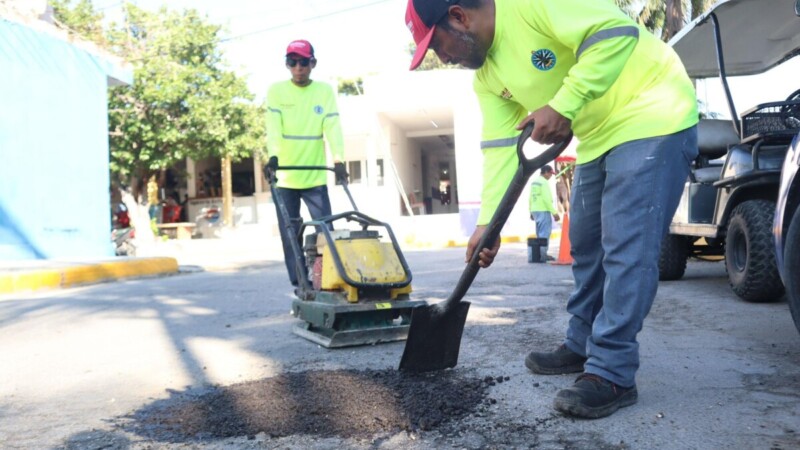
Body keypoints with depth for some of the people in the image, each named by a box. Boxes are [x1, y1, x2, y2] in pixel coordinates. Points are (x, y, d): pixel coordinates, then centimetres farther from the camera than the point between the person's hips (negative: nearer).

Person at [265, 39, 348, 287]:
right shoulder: (276, 90, 2)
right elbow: (273, 128, -11)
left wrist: (338, 159, -20)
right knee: (290, 236, 4)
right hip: (285, 177, 0)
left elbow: (333, 127, -6)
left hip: (316, 176, 0)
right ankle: (300, 285, 13)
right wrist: (274, 156, -28)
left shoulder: (325, 91, 5)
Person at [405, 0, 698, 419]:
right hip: (598, 138, 9)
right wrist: (486, 223, -4)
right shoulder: (487, 79, 5)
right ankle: (582, 346, 26)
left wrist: (563, 105, -30)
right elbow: (501, 148, 3)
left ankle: (612, 375, -8)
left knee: (626, 249, -13)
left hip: (652, 117, -9)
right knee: (585, 246, 13)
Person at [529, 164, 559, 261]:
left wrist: (531, 211, 18)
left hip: (535, 210, 9)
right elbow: (547, 199, -18)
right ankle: (543, 254, -7)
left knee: (540, 233, 14)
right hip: (543, 211, -9)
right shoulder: (544, 182, -12)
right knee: (545, 233, -5)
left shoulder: (534, 182, 13)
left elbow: (531, 198, 14)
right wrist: (554, 212, -15)